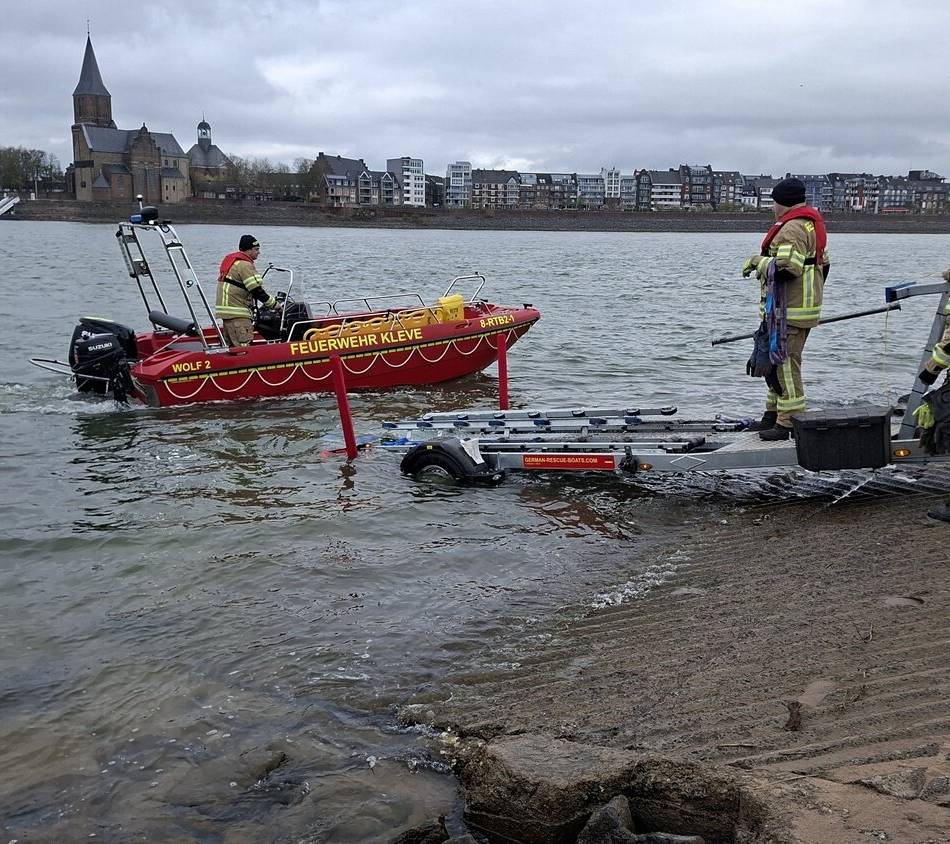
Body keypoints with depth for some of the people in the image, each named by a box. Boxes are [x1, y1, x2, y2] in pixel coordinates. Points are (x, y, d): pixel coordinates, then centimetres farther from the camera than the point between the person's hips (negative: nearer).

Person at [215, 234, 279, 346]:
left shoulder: (230, 259, 19)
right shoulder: (245, 265, -13)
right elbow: (257, 291, -16)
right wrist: (275, 304, -5)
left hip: (226, 309, 11)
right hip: (237, 315, -11)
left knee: (230, 345, 14)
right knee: (242, 347, -14)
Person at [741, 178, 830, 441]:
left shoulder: (792, 228, -17)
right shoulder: (812, 224, 18)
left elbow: (787, 266, -28)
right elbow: (823, 264, 24)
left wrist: (758, 261, -13)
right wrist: (814, 293, 30)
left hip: (789, 311, -11)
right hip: (805, 306, 11)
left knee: (786, 363, -9)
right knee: (778, 361, 18)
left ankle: (789, 423, -8)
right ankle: (773, 415, 26)